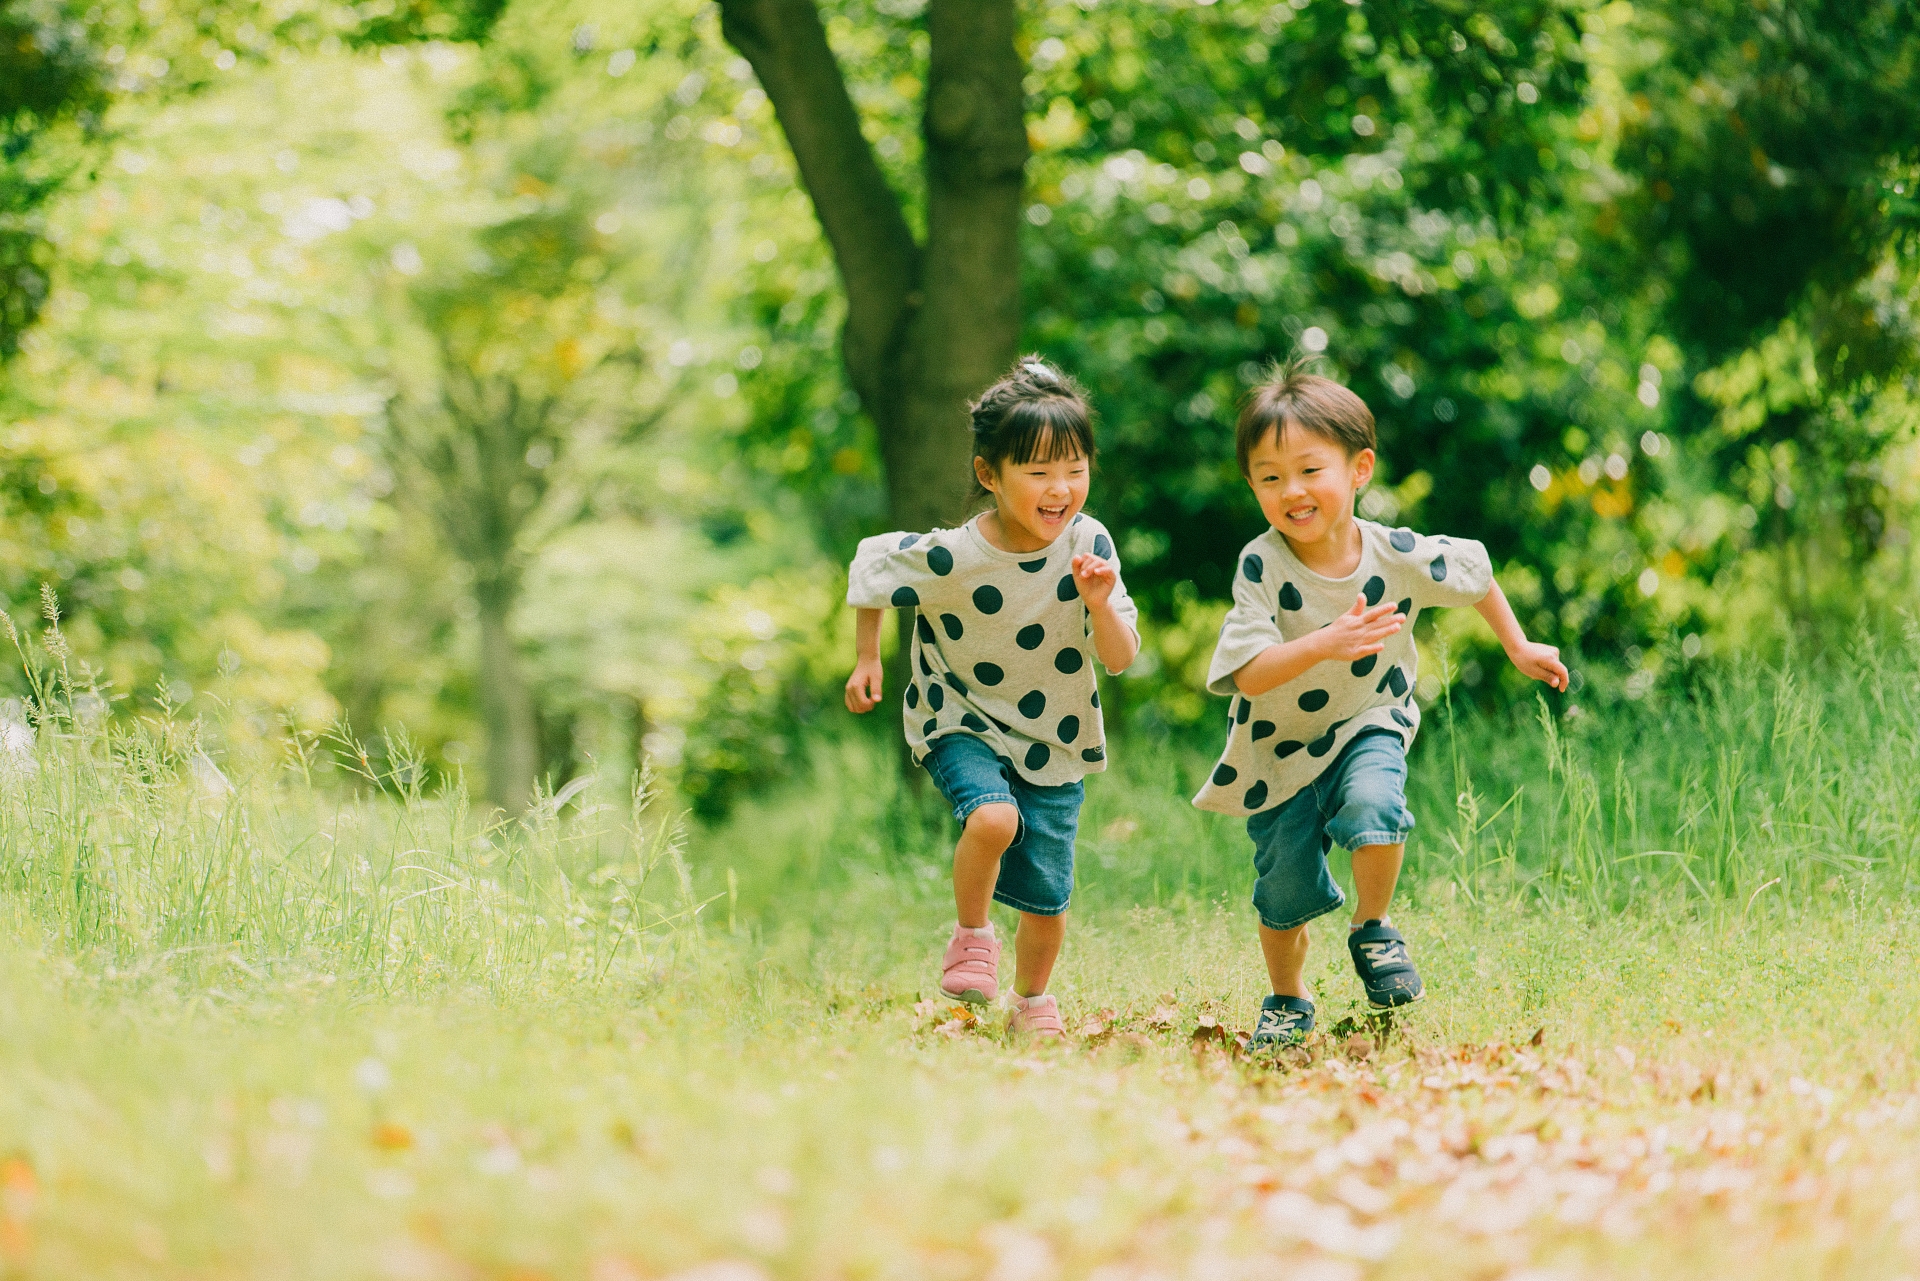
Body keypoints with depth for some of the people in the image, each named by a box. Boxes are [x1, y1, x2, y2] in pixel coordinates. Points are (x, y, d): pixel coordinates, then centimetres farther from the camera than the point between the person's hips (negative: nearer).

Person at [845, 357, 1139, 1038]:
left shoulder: (1088, 544, -15)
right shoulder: (948, 558, -22)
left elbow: (1122, 658, -13)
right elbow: (870, 563, -2)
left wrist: (1099, 604, -32)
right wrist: (867, 659, 5)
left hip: (1056, 741, 3)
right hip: (964, 726, -2)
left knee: (1046, 898, 6)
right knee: (993, 818, -33)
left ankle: (1032, 998, 37)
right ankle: (972, 937, -6)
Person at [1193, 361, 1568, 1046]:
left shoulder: (1398, 556, -18)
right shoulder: (1261, 566, -24)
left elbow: (1473, 572, 4)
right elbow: (1250, 676, -32)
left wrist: (1519, 648, 13)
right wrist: (1322, 645, -47)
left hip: (1368, 725, 0)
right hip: (1280, 747, 0)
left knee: (1374, 804, -31)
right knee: (1283, 891, 5)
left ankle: (1373, 928, -4)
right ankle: (1288, 999, 34)